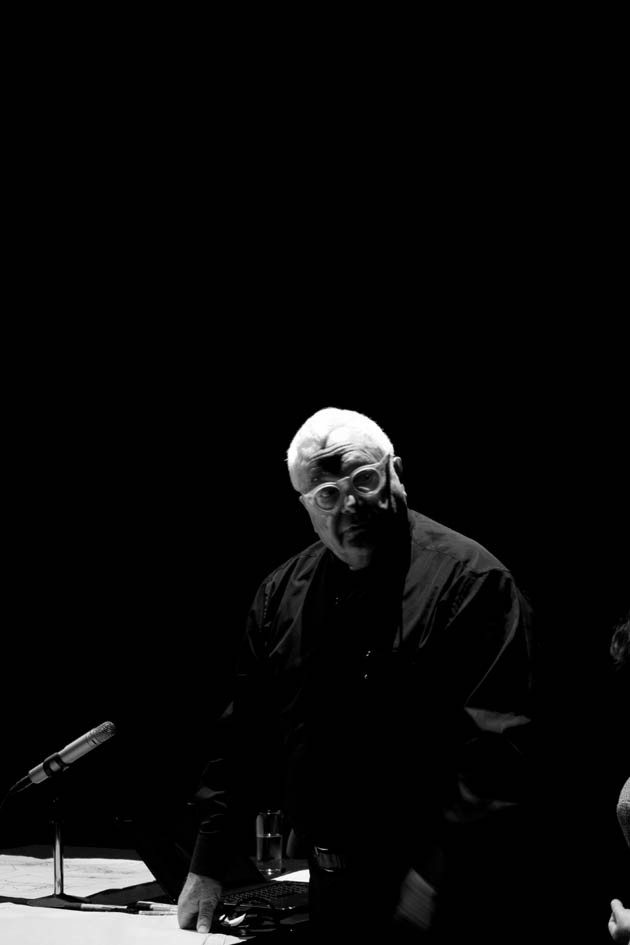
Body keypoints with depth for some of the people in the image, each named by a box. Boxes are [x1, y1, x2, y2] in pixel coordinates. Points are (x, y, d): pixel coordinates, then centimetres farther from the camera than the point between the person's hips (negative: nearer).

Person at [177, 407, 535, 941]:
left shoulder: (470, 579, -11)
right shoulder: (282, 593, 8)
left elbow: (498, 747, -18)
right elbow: (244, 734, 13)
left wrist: (435, 877, -23)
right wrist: (208, 865, 7)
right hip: (330, 891, 5)